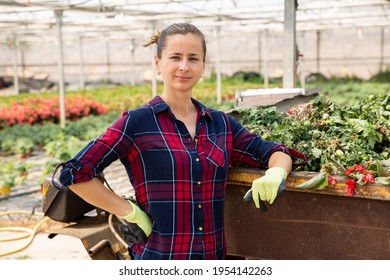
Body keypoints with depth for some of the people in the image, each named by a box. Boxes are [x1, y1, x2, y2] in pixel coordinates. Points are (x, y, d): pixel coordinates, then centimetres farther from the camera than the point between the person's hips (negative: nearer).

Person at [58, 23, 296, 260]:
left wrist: (274, 174, -12)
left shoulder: (221, 124, 5)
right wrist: (131, 213, -13)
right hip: (158, 253, -4)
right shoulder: (138, 122, -9)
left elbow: (277, 153, 10)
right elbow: (75, 173, -12)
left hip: (214, 254, 5)